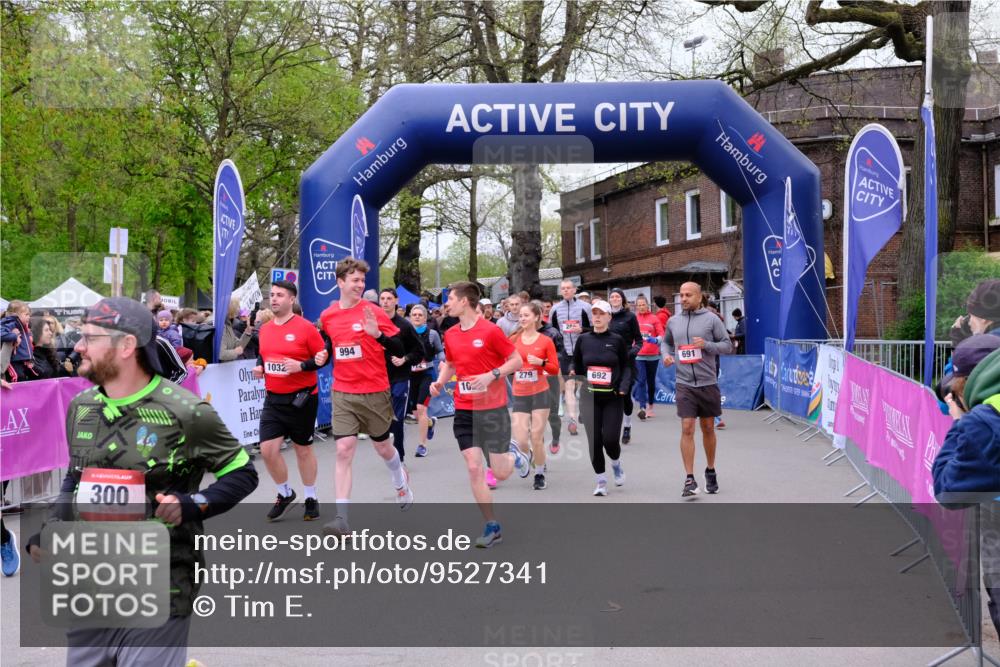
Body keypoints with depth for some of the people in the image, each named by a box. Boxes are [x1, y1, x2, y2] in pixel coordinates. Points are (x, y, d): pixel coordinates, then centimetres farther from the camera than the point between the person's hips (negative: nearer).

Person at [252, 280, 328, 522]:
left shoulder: (305, 327, -11)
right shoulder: (265, 329, 6)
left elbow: (323, 356, -9)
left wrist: (301, 366, -23)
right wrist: (259, 366, 1)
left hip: (301, 398, -4)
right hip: (273, 399, 5)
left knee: (303, 449, 9)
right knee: (268, 450, -4)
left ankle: (311, 498, 27)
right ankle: (285, 494, 20)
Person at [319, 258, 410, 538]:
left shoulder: (373, 312, -9)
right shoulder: (327, 316, 3)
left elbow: (399, 349, -12)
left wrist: (377, 333, -28)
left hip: (374, 392, -2)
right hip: (343, 394, 2)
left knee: (382, 446, 15)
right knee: (343, 451, -8)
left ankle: (400, 481, 49)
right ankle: (342, 518, -8)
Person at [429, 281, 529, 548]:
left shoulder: (490, 330, -12)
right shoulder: (450, 335, 5)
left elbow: (516, 360, -8)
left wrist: (492, 375, -21)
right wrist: (439, 382, 2)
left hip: (493, 408, -4)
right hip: (464, 411, 5)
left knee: (500, 473, -1)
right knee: (474, 469, -2)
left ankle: (513, 455, 36)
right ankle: (492, 527, 8)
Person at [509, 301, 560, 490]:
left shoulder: (546, 341, -2)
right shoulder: (513, 339, 2)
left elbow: (555, 369, -2)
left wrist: (540, 362, -18)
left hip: (540, 394, -2)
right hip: (520, 395, 2)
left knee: (537, 438, -1)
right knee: (521, 441, -5)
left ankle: (539, 474, 22)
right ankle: (528, 456, 32)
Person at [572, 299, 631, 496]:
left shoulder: (617, 340, 0)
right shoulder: (583, 340, 5)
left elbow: (626, 366, 4)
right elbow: (576, 365, 14)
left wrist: (624, 387, -9)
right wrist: (574, 375, -4)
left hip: (613, 398, -2)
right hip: (589, 398, 2)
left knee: (610, 438, -7)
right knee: (594, 440, 0)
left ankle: (616, 463, 28)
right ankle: (601, 480, 14)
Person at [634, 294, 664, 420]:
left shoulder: (654, 318, 0)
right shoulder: (633, 319, 3)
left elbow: (661, 334, -4)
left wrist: (655, 340, -24)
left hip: (652, 355, 1)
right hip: (638, 356, -1)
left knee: (651, 382, 12)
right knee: (641, 381, -11)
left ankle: (650, 407, 25)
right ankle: (642, 409, -17)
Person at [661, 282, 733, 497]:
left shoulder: (711, 319, -3)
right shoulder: (673, 321, 6)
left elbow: (727, 345, -1)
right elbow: (666, 342, 22)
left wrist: (706, 345, -18)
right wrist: (666, 354, 0)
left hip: (708, 382, -1)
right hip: (684, 384, 1)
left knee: (708, 428, 13)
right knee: (687, 429, -9)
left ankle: (711, 471, 32)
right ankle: (690, 479, -6)